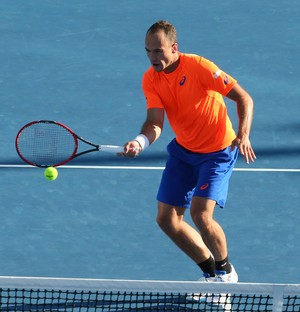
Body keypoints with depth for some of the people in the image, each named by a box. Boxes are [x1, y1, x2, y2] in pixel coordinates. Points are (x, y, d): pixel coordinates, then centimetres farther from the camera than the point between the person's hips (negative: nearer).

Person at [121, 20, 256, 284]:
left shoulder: (199, 67, -23)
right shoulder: (150, 79, -8)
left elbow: (244, 98, -17)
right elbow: (155, 122, -18)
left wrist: (243, 135, -31)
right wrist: (140, 142, -41)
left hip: (217, 151, -6)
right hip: (183, 151, 6)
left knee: (200, 213, -21)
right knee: (167, 218, 2)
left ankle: (226, 272, 6)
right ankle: (211, 272, 23)